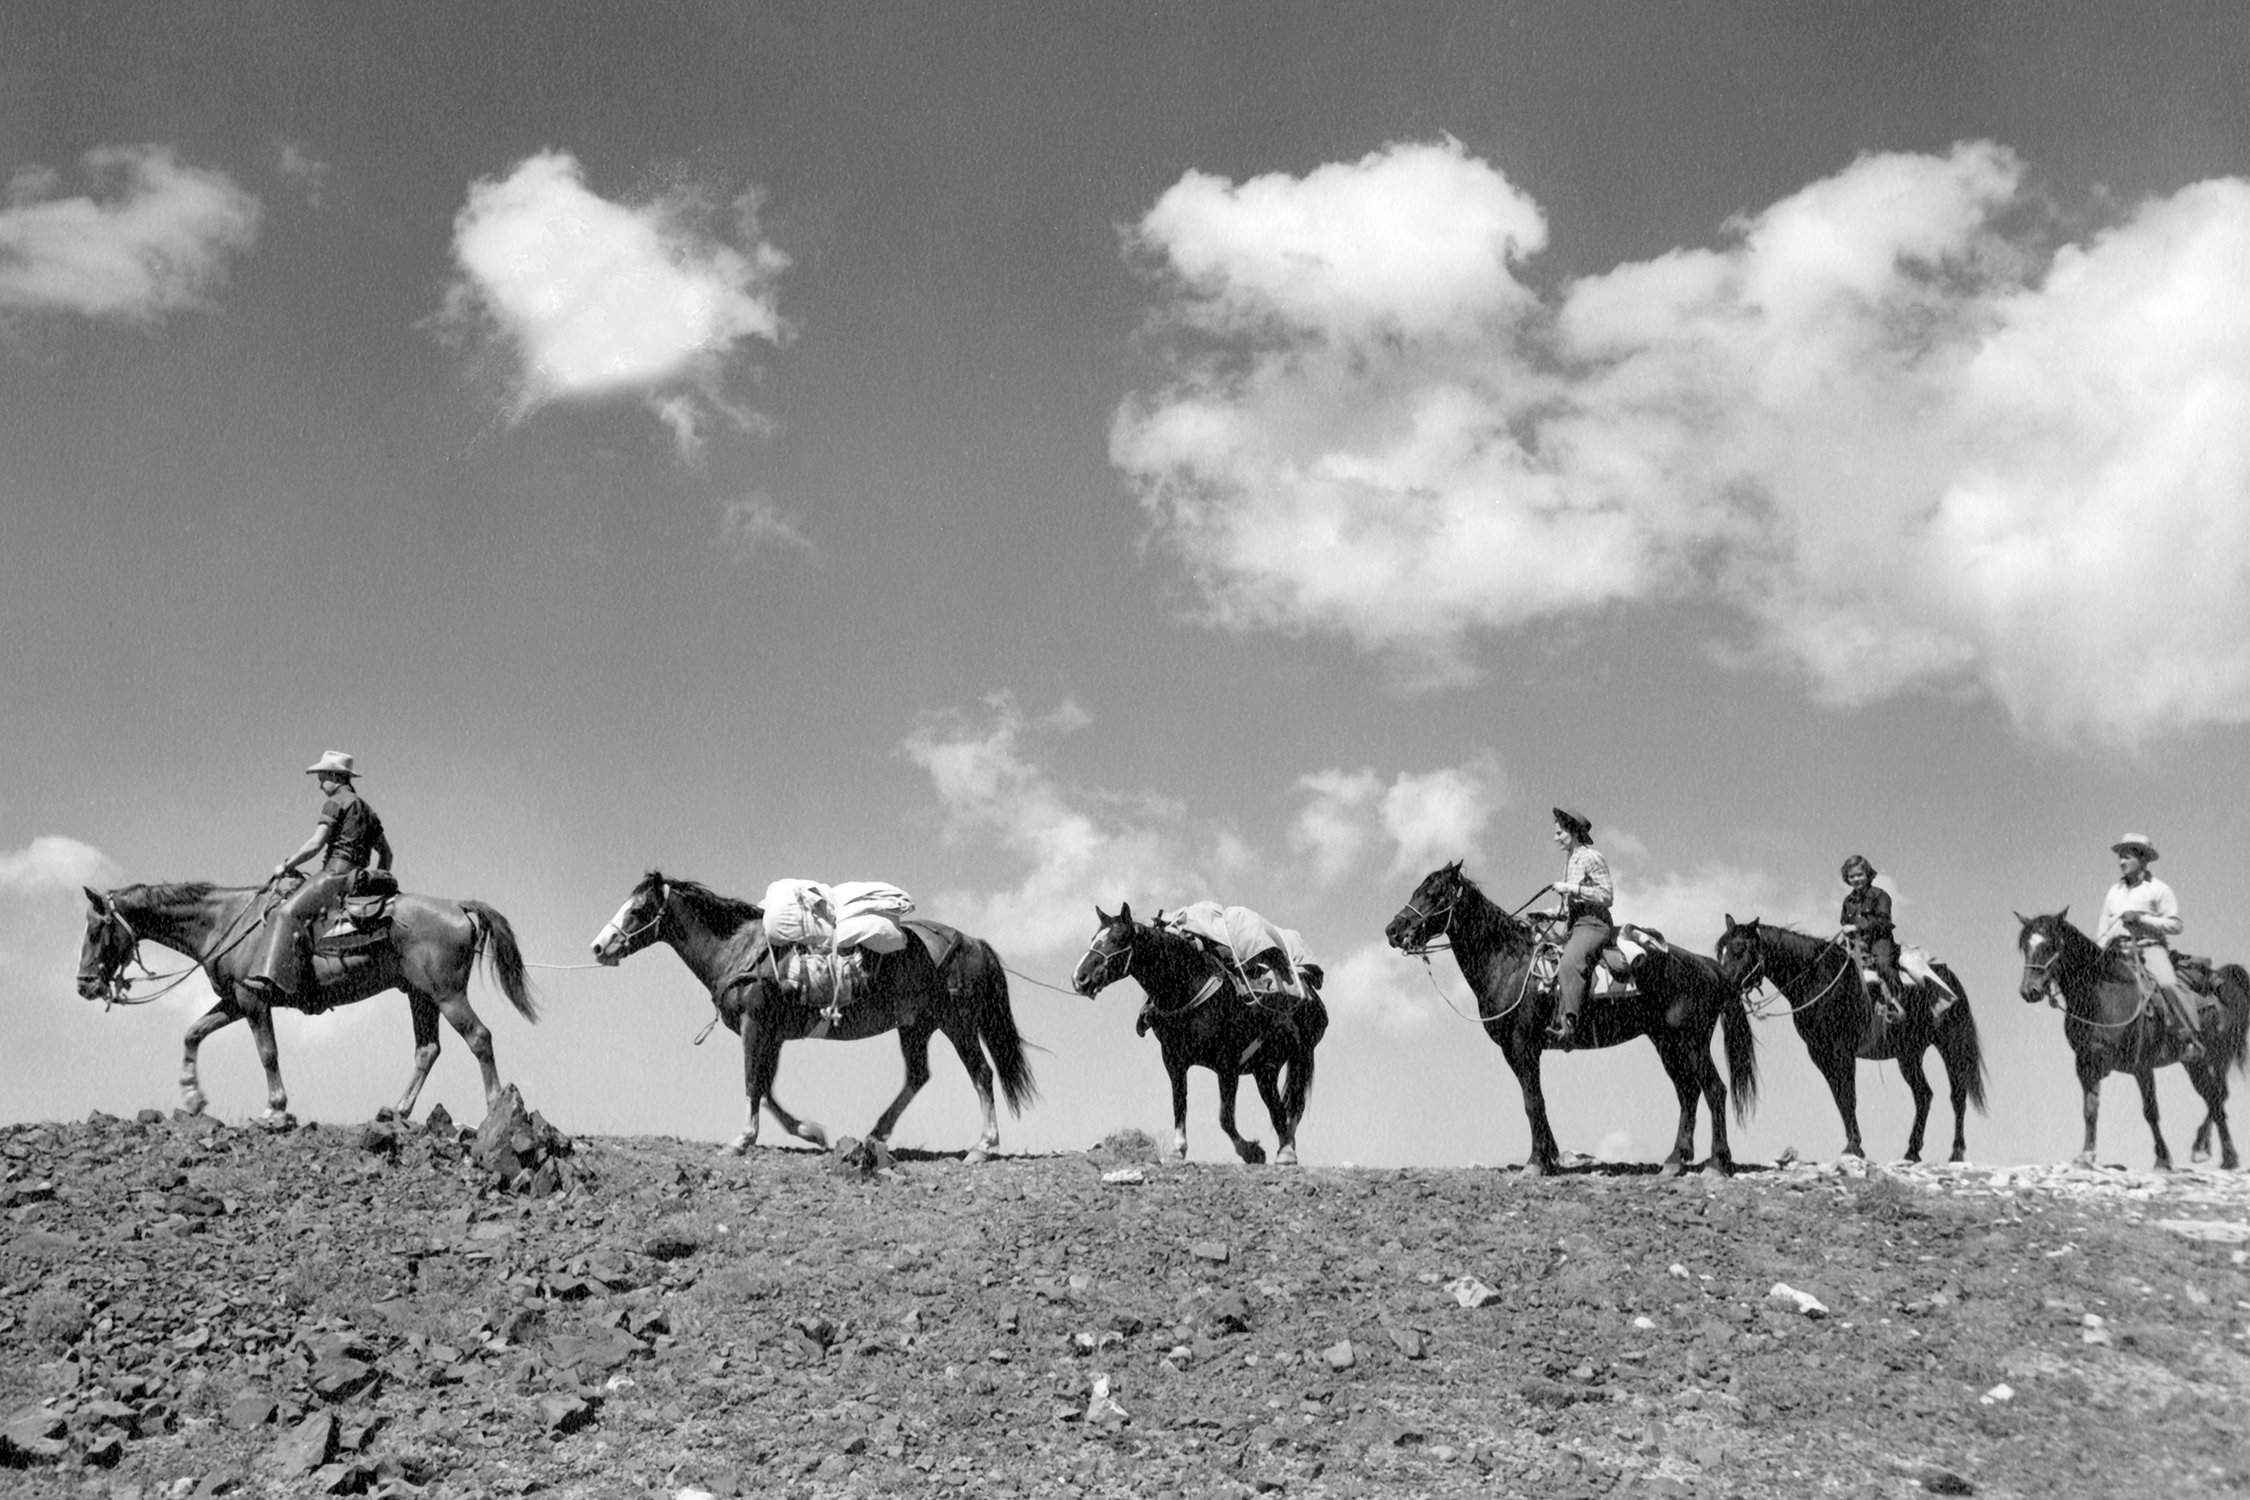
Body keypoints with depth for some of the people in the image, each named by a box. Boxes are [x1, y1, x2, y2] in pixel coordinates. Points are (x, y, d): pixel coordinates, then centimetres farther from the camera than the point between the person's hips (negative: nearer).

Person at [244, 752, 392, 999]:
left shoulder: (335, 803, -4)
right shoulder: (365, 808, 22)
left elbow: (315, 844, -12)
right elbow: (385, 852, 24)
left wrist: (286, 865, -2)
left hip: (335, 872, -10)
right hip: (357, 877, 10)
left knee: (287, 914, -22)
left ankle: (275, 978, -40)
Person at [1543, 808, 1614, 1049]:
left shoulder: (1591, 857, -5)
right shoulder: (1569, 860, 22)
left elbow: (1607, 895, -13)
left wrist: (1572, 889, -17)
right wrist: (1555, 913, 12)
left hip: (1593, 923, -11)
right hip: (1573, 924, 11)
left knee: (1569, 963, -34)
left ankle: (1568, 1024, -47)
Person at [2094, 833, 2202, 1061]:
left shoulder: (2158, 889, 3)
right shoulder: (2114, 892, 18)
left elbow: (2175, 924, -4)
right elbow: (2103, 930, 20)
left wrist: (2142, 918, -13)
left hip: (2151, 947, -5)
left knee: (2167, 984, -30)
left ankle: (2190, 1038, -25)